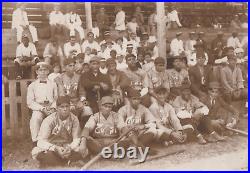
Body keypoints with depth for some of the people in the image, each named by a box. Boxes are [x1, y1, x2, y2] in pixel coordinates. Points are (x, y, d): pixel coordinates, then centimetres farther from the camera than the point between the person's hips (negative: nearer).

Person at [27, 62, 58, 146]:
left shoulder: (53, 84, 18)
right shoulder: (32, 86, 12)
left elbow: (57, 98, 12)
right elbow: (30, 102, 3)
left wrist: (53, 108, -9)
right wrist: (42, 108, -12)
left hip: (51, 109, 1)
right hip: (38, 109, -1)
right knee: (35, 118, -34)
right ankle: (36, 142, -26)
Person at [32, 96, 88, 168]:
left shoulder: (74, 119, -8)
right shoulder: (49, 120, -15)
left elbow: (76, 139, -11)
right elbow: (41, 141, -23)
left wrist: (70, 148, -34)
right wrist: (56, 149, -41)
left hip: (67, 148, 2)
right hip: (52, 148, -2)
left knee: (84, 150, -26)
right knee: (36, 152, -32)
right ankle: (66, 162, -19)